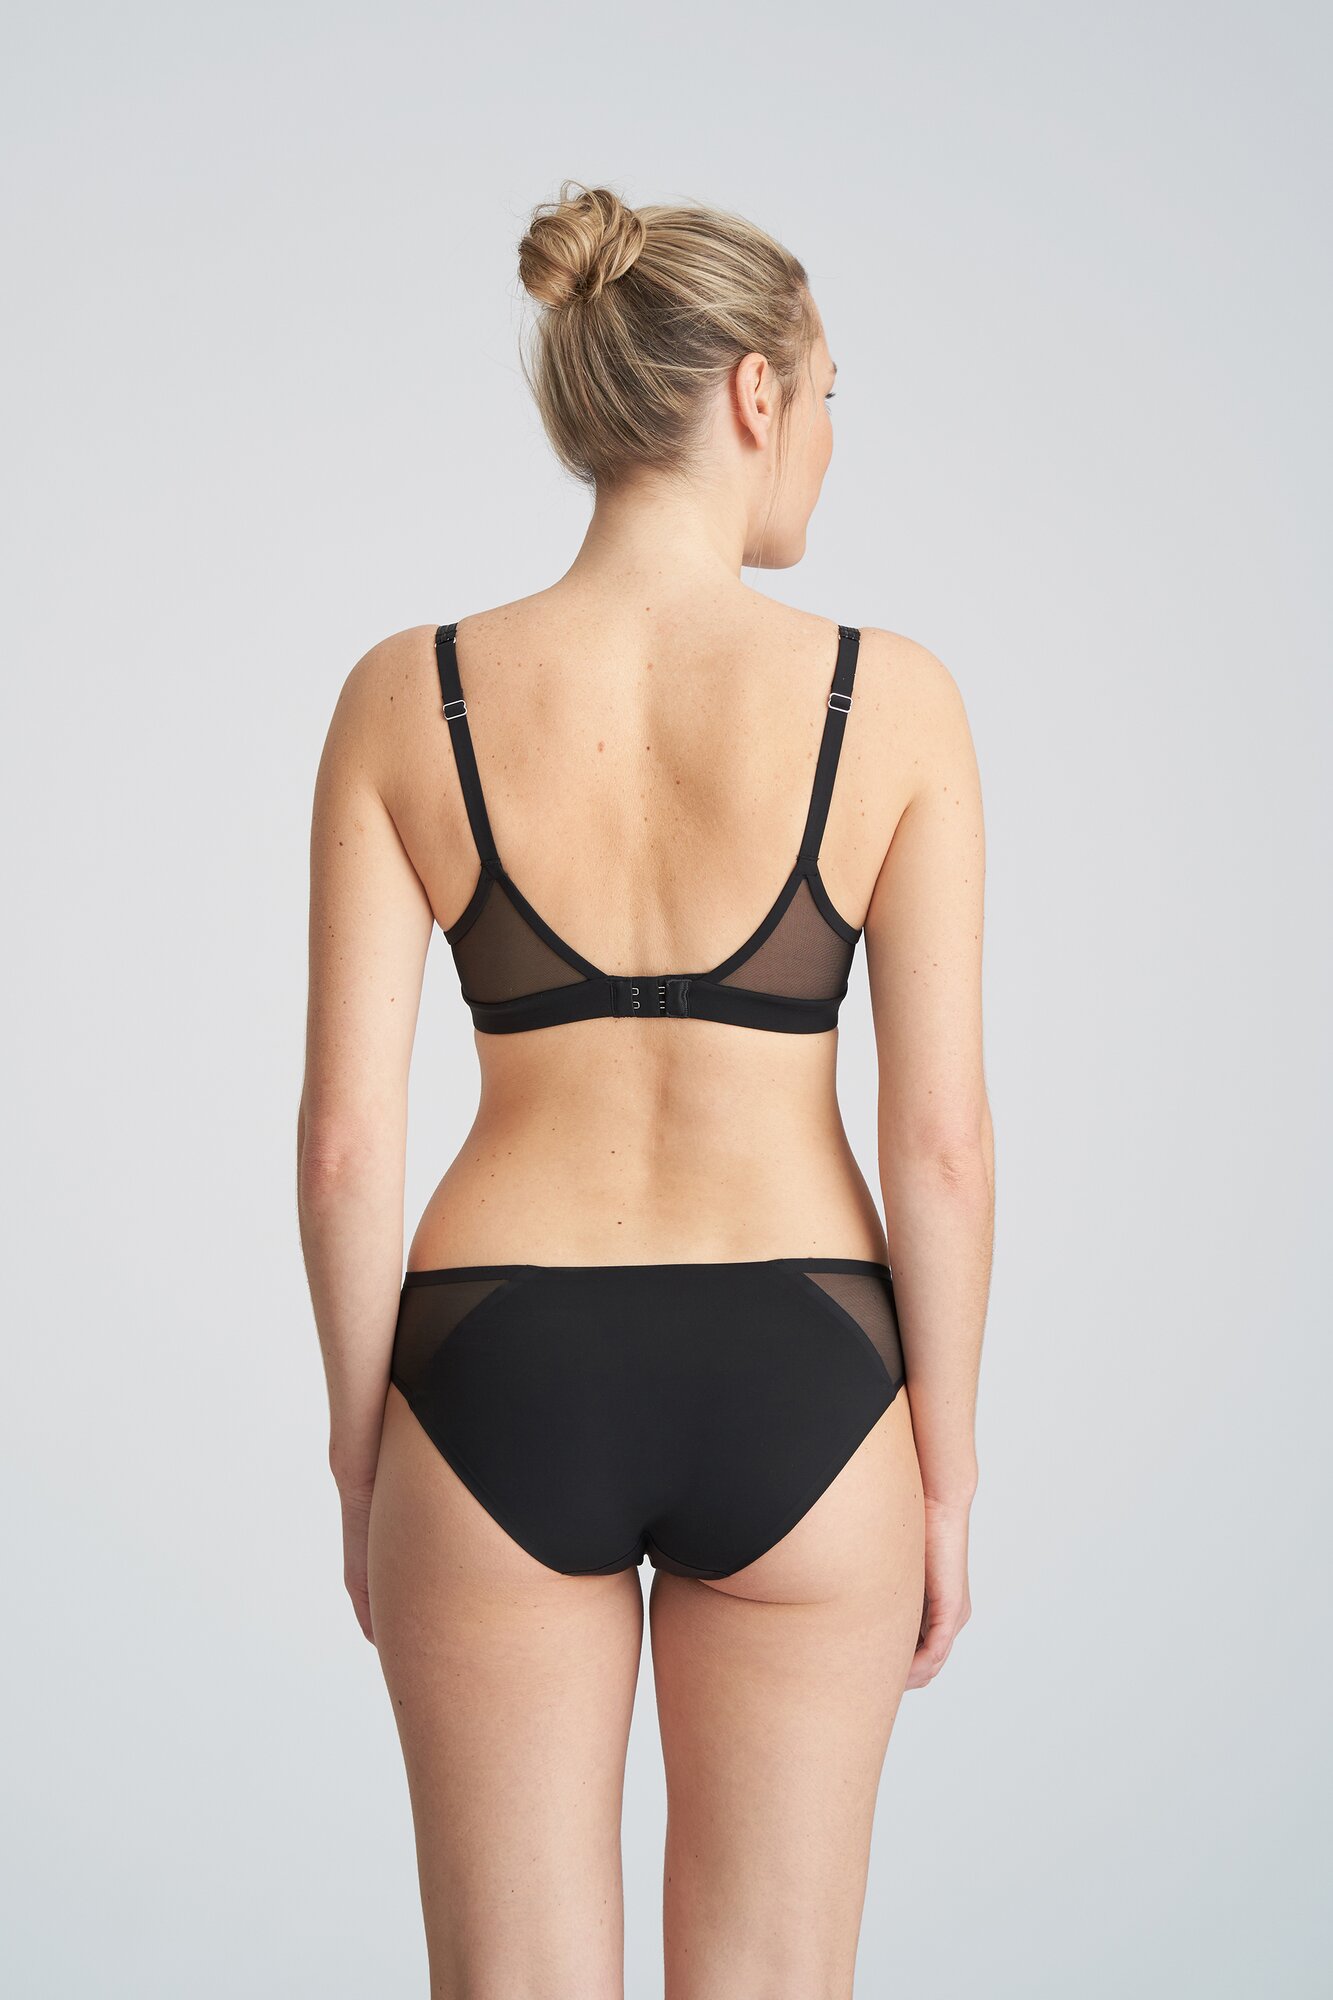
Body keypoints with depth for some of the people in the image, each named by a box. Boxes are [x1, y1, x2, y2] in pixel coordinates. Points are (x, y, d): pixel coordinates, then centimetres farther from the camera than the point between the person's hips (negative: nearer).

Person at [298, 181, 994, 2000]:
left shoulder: (407, 697, -5)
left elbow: (344, 1139, -6)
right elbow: (944, 1137, -9)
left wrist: (362, 1451, 7)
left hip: (501, 1392, 1)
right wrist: (948, 1473, 3)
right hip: (794, 1392, 0)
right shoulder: (891, 696, -8)